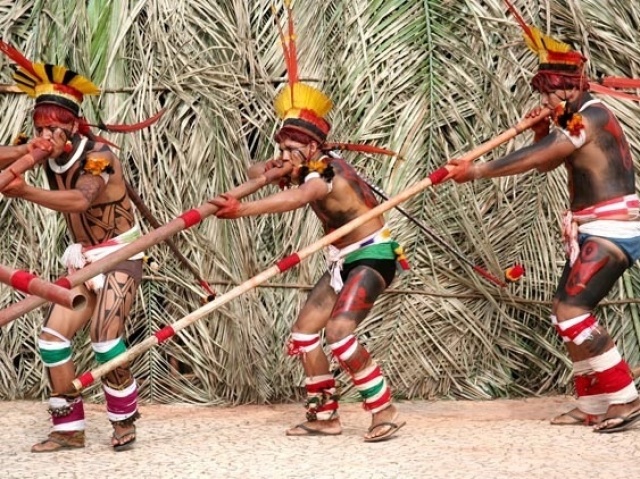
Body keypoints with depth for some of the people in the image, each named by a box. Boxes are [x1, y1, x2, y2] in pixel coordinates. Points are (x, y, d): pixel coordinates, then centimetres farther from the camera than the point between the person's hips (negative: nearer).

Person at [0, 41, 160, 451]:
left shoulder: (97, 154, -24)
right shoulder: (50, 155, -6)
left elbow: (80, 200, -44)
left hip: (120, 256, -7)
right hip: (83, 260, 7)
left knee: (105, 339, -18)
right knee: (53, 338, -1)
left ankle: (125, 421, -1)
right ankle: (69, 428, 7)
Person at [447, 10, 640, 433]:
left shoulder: (591, 116, -17)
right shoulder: (577, 120, 14)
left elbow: (534, 159, -23)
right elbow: (545, 162, 18)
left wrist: (475, 171, -20)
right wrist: (543, 130, -2)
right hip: (593, 231, 11)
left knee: (572, 312, -17)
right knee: (568, 312, 12)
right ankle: (592, 405, 17)